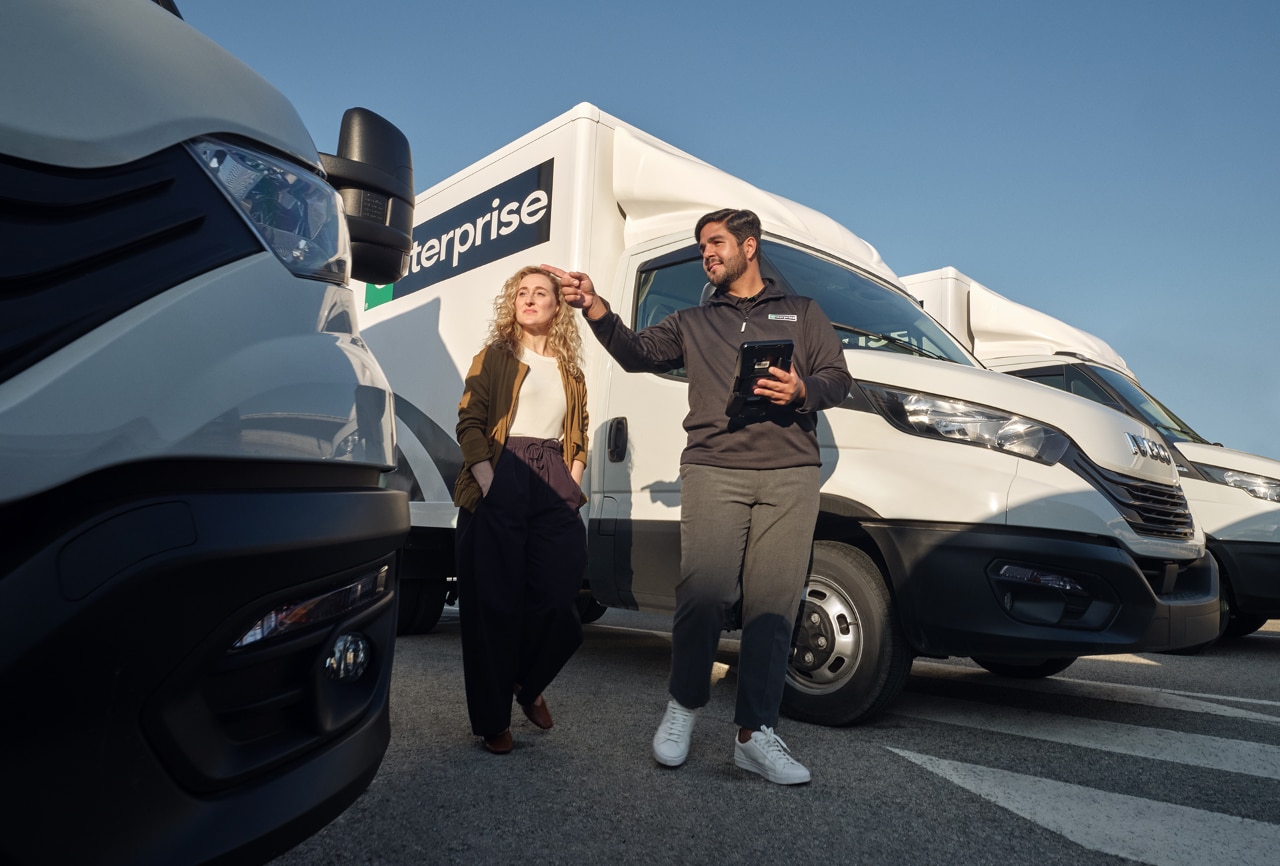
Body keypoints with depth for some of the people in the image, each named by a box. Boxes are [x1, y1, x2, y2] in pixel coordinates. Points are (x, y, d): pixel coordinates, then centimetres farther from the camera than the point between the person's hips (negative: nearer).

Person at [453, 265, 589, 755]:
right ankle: (492, 719, 14)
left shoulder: (569, 370, 18)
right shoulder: (495, 356, 8)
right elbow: (469, 423, -1)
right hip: (499, 484, -3)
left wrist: (573, 481, 6)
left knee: (556, 598, -4)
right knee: (494, 604, 0)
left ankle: (528, 685, 25)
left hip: (554, 490, 3)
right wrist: (488, 483, -13)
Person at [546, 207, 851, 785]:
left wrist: (803, 391, -8)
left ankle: (755, 735, 8)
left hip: (789, 477, 0)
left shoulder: (801, 313, 21)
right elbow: (637, 354, 9)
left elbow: (838, 379, 14)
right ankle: (683, 707, 14)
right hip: (713, 472, 0)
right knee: (703, 596, -10)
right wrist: (594, 308, -5)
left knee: (773, 605, -2)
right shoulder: (693, 323, 23)